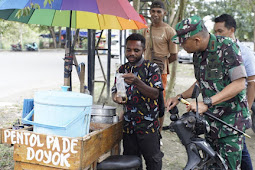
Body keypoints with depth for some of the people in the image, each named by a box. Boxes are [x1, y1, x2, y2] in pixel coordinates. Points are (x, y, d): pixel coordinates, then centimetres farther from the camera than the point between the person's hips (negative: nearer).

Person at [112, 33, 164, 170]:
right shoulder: (122, 69, 10)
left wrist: (136, 82, -30)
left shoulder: (151, 68, -5)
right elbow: (114, 91, 11)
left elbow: (155, 94, -15)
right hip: (128, 124, 5)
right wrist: (116, 97, -14)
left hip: (148, 125, -4)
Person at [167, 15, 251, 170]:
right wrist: (180, 97, 9)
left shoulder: (227, 47, -17)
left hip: (231, 118, -7)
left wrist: (206, 103, -27)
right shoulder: (198, 54, 8)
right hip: (211, 117, 8)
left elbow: (239, 84, -22)